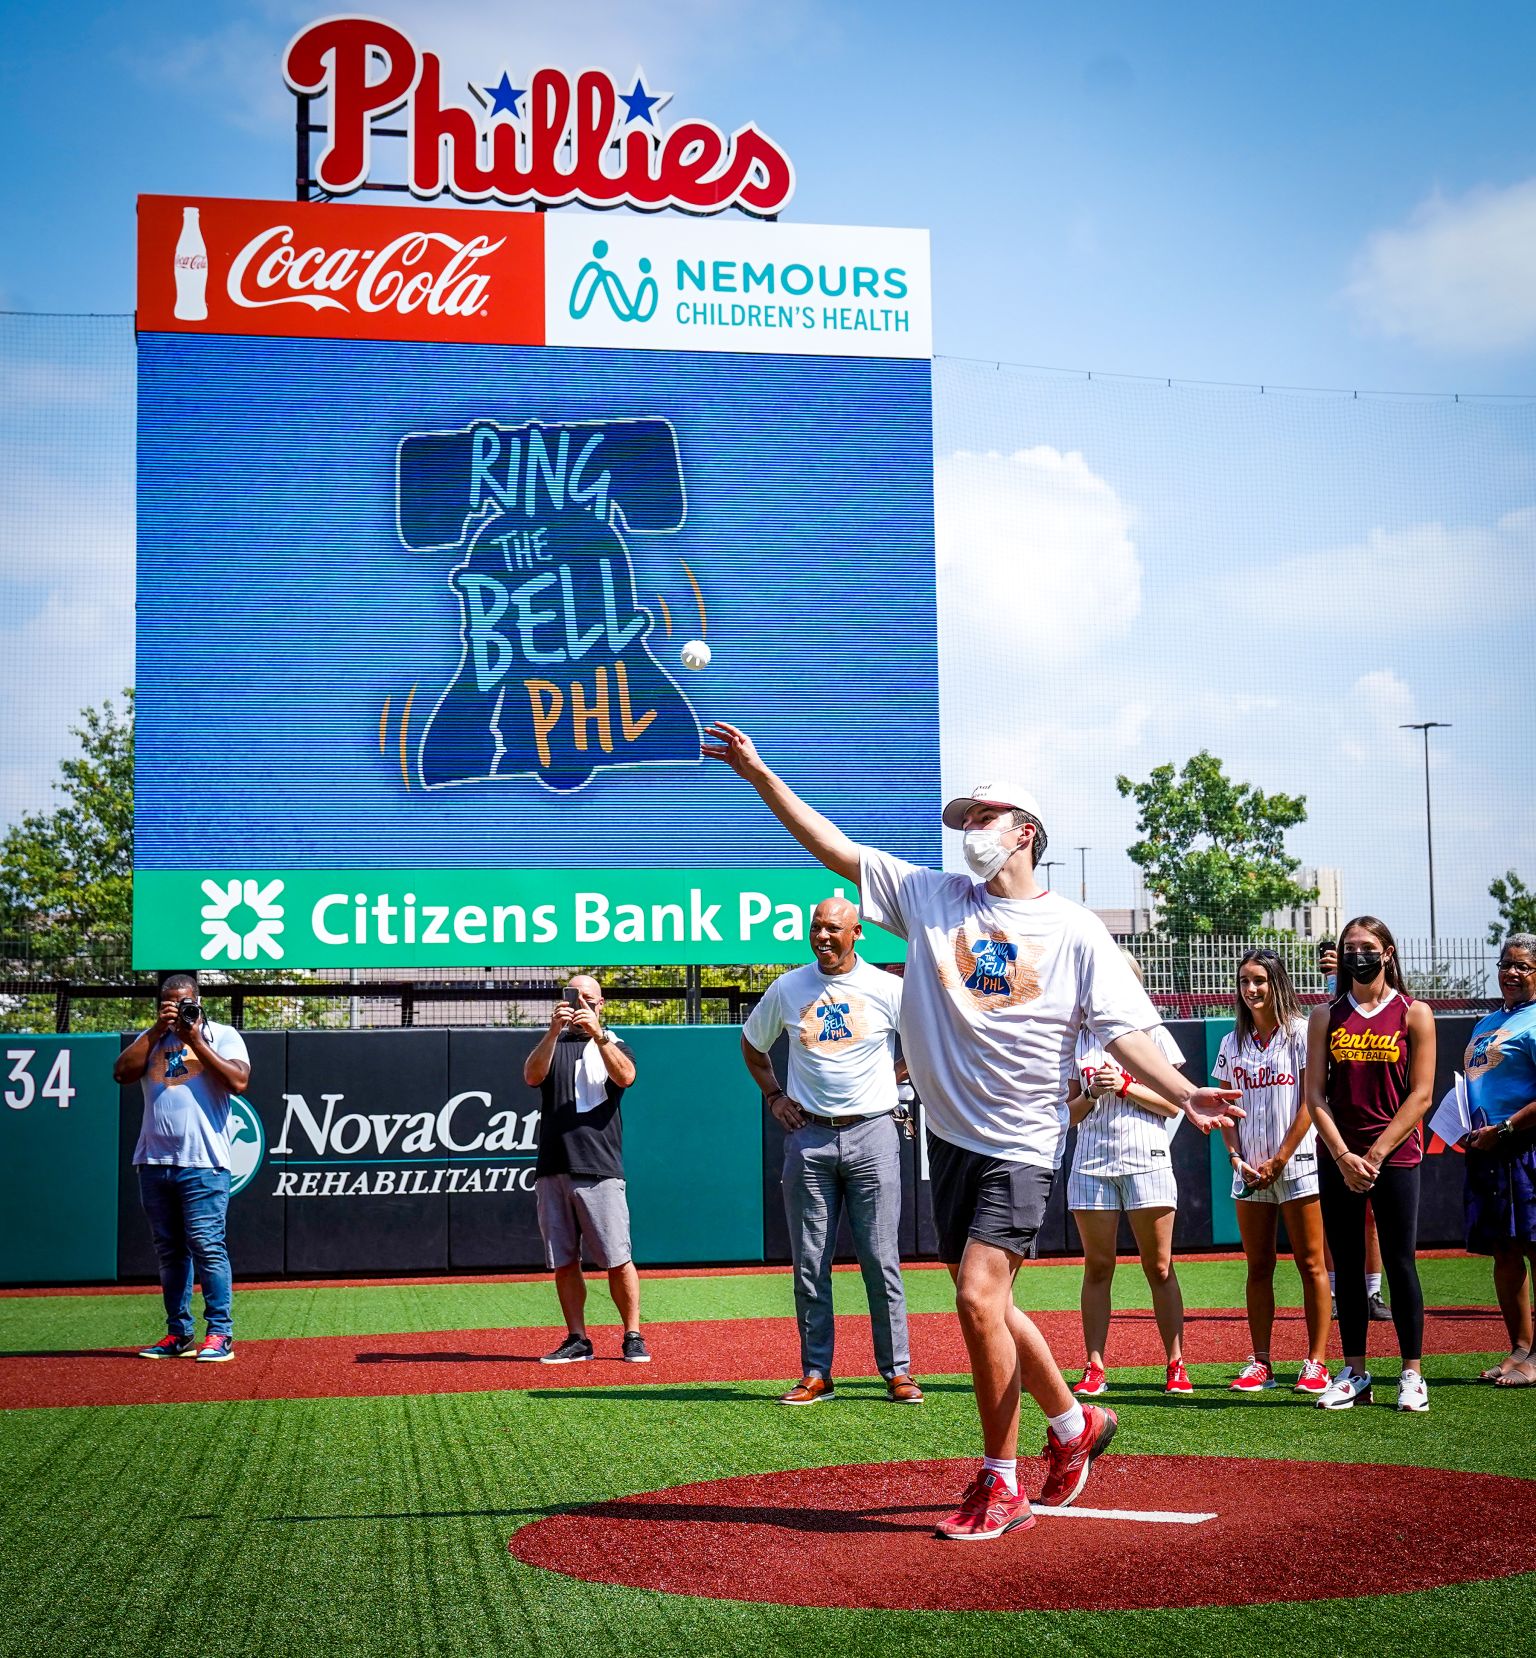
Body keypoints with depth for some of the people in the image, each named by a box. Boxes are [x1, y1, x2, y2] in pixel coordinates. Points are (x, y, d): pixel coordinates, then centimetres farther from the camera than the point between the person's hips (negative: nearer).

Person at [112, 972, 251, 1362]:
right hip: (154, 1164, 5)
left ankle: (220, 1334, -7)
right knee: (169, 1252, 9)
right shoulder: (151, 1039, 17)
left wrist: (196, 1042, -10)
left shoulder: (223, 1035, 5)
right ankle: (178, 1334, 15)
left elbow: (239, 1082, -10)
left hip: (203, 1164, -5)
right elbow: (122, 1073, 0)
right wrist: (157, 1029, -5)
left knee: (206, 1247, -10)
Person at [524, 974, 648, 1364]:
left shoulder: (613, 1045, 11)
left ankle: (633, 1338, 2)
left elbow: (625, 1077, -11)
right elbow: (532, 1076, -6)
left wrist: (598, 1034, -24)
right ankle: (577, 1340, 12)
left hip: (599, 1171, -3)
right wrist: (554, 1031, -20)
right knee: (563, 1262, 5)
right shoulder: (551, 1046, 16)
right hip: (552, 1171, 3)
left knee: (617, 1260, -6)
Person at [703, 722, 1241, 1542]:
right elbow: (833, 846, 4)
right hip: (951, 1136, 5)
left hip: (1020, 1144, -5)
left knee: (978, 1296, -15)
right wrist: (759, 774, -4)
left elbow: (1124, 1030, -4)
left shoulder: (1075, 929, -1)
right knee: (987, 1304, 11)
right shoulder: (929, 895, 8)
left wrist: (1184, 1093, -19)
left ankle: (1000, 1485, -2)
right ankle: (1074, 1421, 34)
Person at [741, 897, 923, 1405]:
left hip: (872, 1134, -2)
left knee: (881, 1261, -1)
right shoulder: (787, 988, 6)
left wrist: (892, 1077, 5)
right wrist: (773, 1096, 12)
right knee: (810, 1265, 3)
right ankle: (815, 1374, 10)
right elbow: (752, 1045, 22)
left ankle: (897, 1371, 6)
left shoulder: (888, 988, 0)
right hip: (808, 1136, 2)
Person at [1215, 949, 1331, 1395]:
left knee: (1311, 1263, -2)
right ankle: (1260, 1363, 10)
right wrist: (1236, 1157, -2)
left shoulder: (1302, 1033, -2)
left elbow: (1309, 1104, -7)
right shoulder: (1233, 1043, 12)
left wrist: (1279, 1161, -10)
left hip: (1297, 1162, -4)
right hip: (1250, 1171, 4)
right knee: (1258, 1267, 6)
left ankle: (1316, 1362, 0)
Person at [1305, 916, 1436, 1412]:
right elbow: (1316, 1096, 3)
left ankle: (1412, 1375, 6)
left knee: (1400, 1264, -2)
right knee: (1347, 1267, 6)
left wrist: (1375, 1155, -10)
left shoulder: (1414, 1015, 1)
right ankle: (1354, 1374, 13)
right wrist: (1344, 1157, -9)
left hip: (1394, 1157, -3)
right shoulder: (1326, 1017, 8)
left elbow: (1419, 1096, -4)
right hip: (1338, 1158, 3)